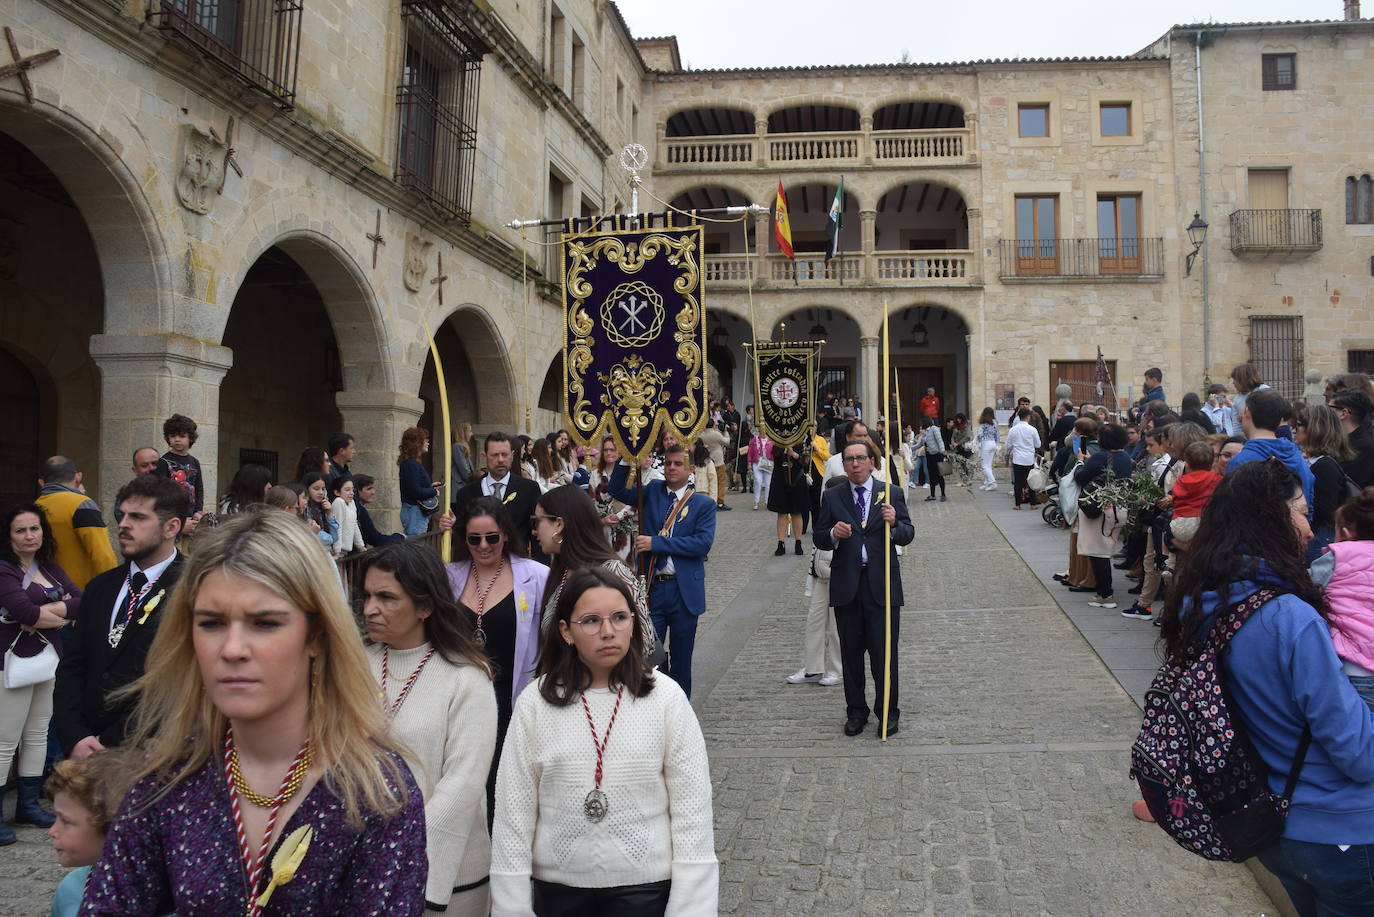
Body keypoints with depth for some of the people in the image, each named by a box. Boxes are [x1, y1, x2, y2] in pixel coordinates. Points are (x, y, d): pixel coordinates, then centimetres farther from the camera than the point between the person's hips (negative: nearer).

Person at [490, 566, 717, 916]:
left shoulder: (666, 698, -8)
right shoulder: (535, 702, -6)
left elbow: (691, 806, -6)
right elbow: (513, 809, -2)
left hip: (645, 885, -1)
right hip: (556, 885, 2)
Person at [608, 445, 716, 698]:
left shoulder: (704, 504, 0)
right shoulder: (652, 491, 7)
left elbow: (703, 542, -13)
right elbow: (617, 490, -1)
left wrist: (656, 543, -17)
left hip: (684, 590, -1)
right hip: (651, 587, 1)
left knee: (681, 658, 11)